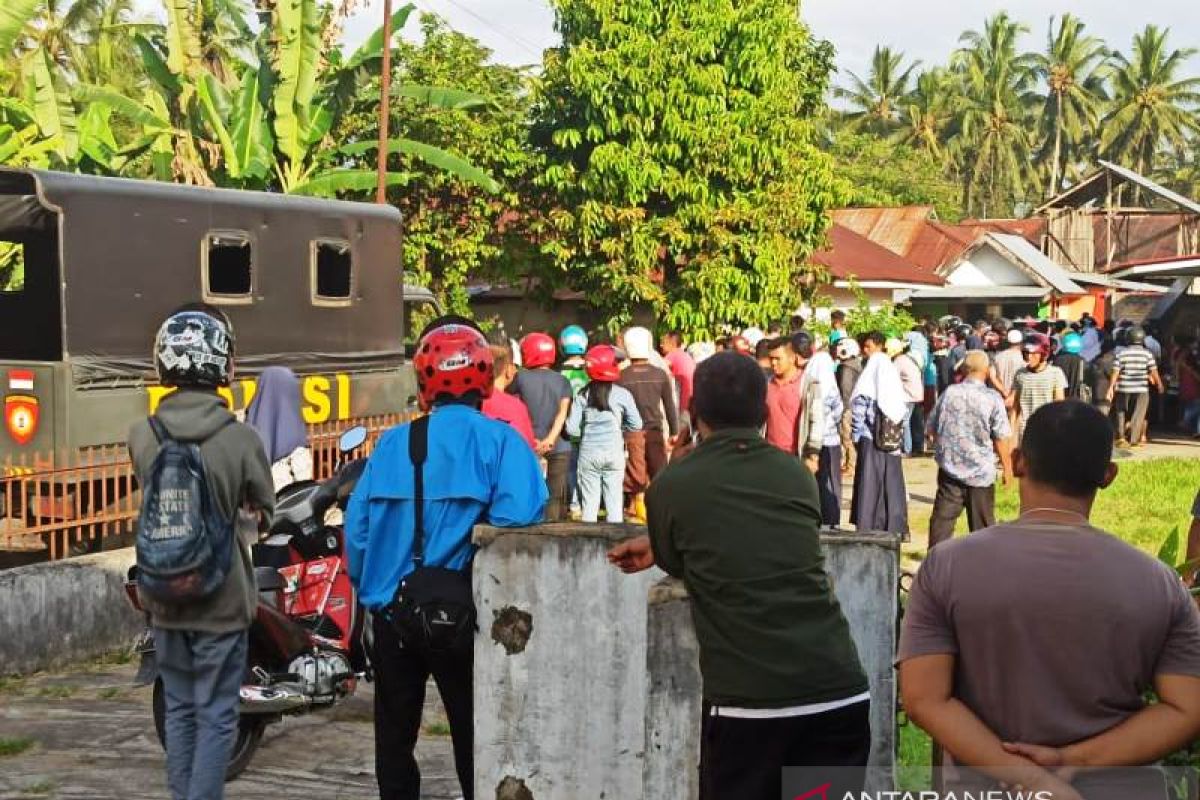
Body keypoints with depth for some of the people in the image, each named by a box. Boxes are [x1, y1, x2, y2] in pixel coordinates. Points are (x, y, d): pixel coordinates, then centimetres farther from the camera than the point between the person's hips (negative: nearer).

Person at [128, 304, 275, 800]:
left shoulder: (140, 437, -5)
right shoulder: (241, 439, -15)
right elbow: (262, 512, -1)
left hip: (164, 598, 4)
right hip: (222, 600, -4)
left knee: (179, 709, 17)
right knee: (216, 715, 4)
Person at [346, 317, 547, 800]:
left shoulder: (392, 443, 2)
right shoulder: (499, 442, -9)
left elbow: (357, 528, -1)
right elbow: (516, 527, -21)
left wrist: (369, 591, 13)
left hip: (391, 615, 3)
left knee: (394, 738, 16)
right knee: (474, 739, 10)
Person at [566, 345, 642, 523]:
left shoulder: (582, 395, -3)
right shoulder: (622, 394, -6)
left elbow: (571, 428, -5)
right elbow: (636, 425, -2)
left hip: (588, 454, 1)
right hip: (614, 453, -1)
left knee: (589, 504, 7)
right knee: (614, 502, 6)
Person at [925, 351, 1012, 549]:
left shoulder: (949, 393, -2)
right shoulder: (993, 398, -11)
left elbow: (932, 428, 8)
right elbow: (1001, 439, -9)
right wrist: (1007, 466, 4)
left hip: (950, 467, 2)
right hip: (981, 471, -2)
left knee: (942, 518, 5)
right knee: (982, 524, 10)